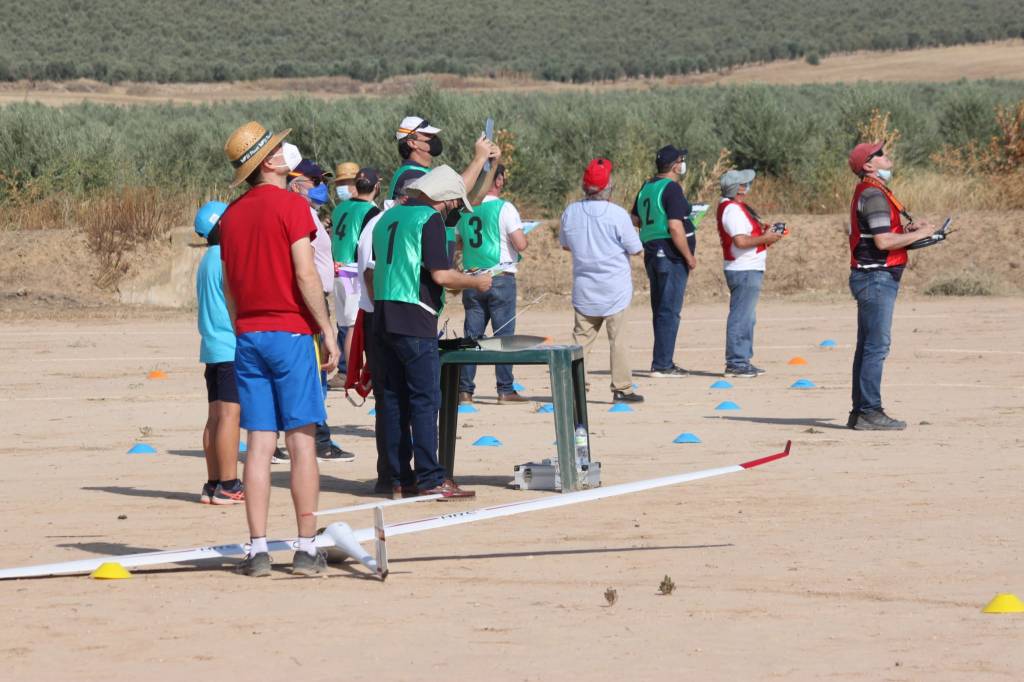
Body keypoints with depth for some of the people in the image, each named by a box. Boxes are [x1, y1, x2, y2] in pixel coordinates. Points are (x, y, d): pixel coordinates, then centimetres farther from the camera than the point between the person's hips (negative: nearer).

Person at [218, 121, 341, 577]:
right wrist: (328, 330, -9)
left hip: (248, 335, 6)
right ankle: (306, 549, -4)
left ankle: (258, 550, 0)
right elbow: (305, 274, -15)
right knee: (301, 440, -2)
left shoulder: (232, 214, 12)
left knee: (259, 445, 4)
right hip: (290, 333, -5)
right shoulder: (291, 206, -8)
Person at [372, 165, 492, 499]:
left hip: (383, 317, 8)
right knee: (425, 399, -5)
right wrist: (475, 282, 1)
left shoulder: (388, 217, 16)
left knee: (392, 399, 8)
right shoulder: (430, 219, -9)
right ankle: (430, 479, -8)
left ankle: (400, 479, 9)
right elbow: (440, 275, -15)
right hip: (414, 320, -8)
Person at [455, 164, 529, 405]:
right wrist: (523, 235, 8)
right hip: (500, 277, -5)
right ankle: (505, 390, -1)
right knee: (503, 335, 0)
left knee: (471, 335, 7)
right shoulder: (504, 208, -9)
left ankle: (465, 389, 4)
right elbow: (521, 244, -14)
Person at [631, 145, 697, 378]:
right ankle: (662, 364, -7)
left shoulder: (647, 187, 11)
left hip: (651, 253, 9)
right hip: (671, 256, -9)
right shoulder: (672, 189, -16)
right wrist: (689, 257, -14)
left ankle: (662, 362, 19)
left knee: (660, 310, 14)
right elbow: (675, 228, -22)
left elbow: (634, 219, 23)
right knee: (670, 311, -6)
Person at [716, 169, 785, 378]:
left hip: (749, 270, 11)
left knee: (746, 318, 16)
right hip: (744, 272, -11)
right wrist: (765, 238, -16)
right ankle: (736, 363, -7)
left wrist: (764, 232, 10)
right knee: (741, 318, -8)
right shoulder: (733, 210, -18)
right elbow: (740, 241, -27)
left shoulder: (732, 207, 15)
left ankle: (741, 361, 21)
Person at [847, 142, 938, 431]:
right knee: (877, 347, -10)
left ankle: (860, 412, 16)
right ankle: (869, 411, -11)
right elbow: (883, 241, -22)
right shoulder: (874, 195, -15)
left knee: (867, 347, 12)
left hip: (871, 278, 11)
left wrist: (906, 228, 13)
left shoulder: (868, 192, 18)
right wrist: (918, 234, -12)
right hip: (877, 277, -11)